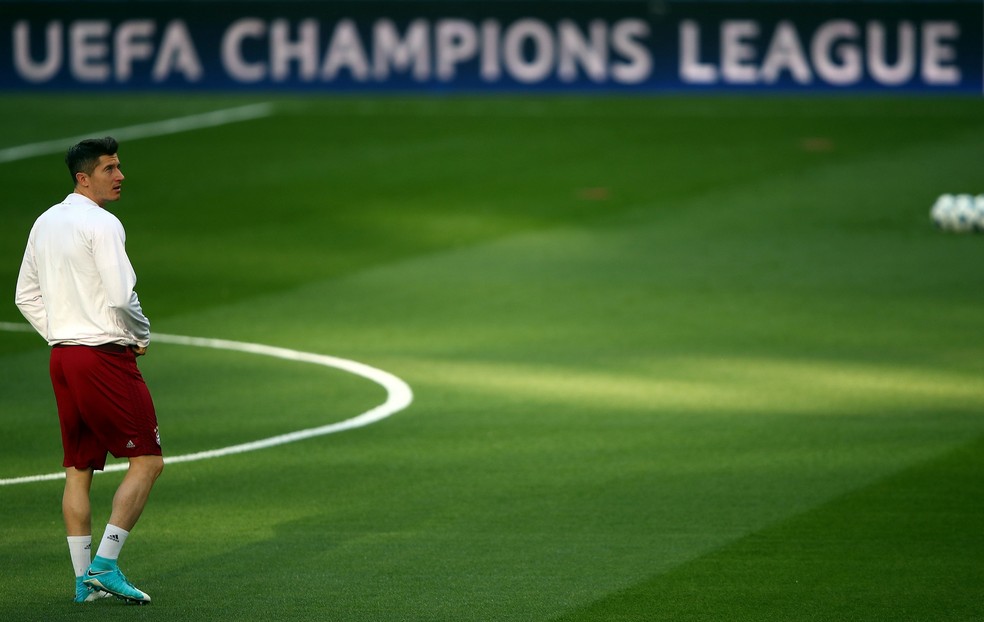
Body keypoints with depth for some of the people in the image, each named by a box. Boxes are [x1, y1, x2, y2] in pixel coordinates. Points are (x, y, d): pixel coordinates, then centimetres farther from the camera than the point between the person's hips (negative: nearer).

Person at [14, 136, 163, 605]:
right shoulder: (101, 224, -14)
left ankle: (84, 578, 9)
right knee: (147, 461, -3)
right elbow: (121, 296, -20)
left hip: (62, 355, 9)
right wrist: (142, 334, -3)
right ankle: (105, 564, -11)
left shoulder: (45, 223, 13)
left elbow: (26, 296, 19)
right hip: (105, 356, -9)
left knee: (78, 469, 10)